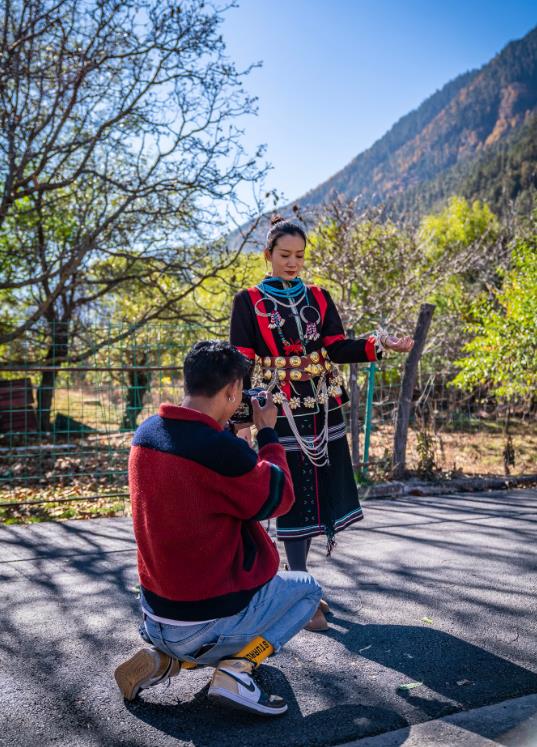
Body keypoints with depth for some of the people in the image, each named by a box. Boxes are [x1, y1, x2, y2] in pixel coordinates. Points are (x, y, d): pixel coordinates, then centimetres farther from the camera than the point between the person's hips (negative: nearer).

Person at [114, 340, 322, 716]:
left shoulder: (146, 434, -4)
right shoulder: (223, 449, -27)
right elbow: (278, 498, -10)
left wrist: (223, 428, 9)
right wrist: (268, 432, 0)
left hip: (155, 614, 7)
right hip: (206, 625, -7)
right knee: (307, 588, 17)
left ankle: (163, 660, 14)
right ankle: (235, 670, -2)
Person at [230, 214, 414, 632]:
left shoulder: (319, 298, 11)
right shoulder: (248, 302, 1)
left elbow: (337, 348, 0)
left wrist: (379, 344, -16)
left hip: (323, 409, 4)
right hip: (282, 412, -4)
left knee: (322, 493, 7)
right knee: (293, 497, -1)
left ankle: (298, 580, 26)